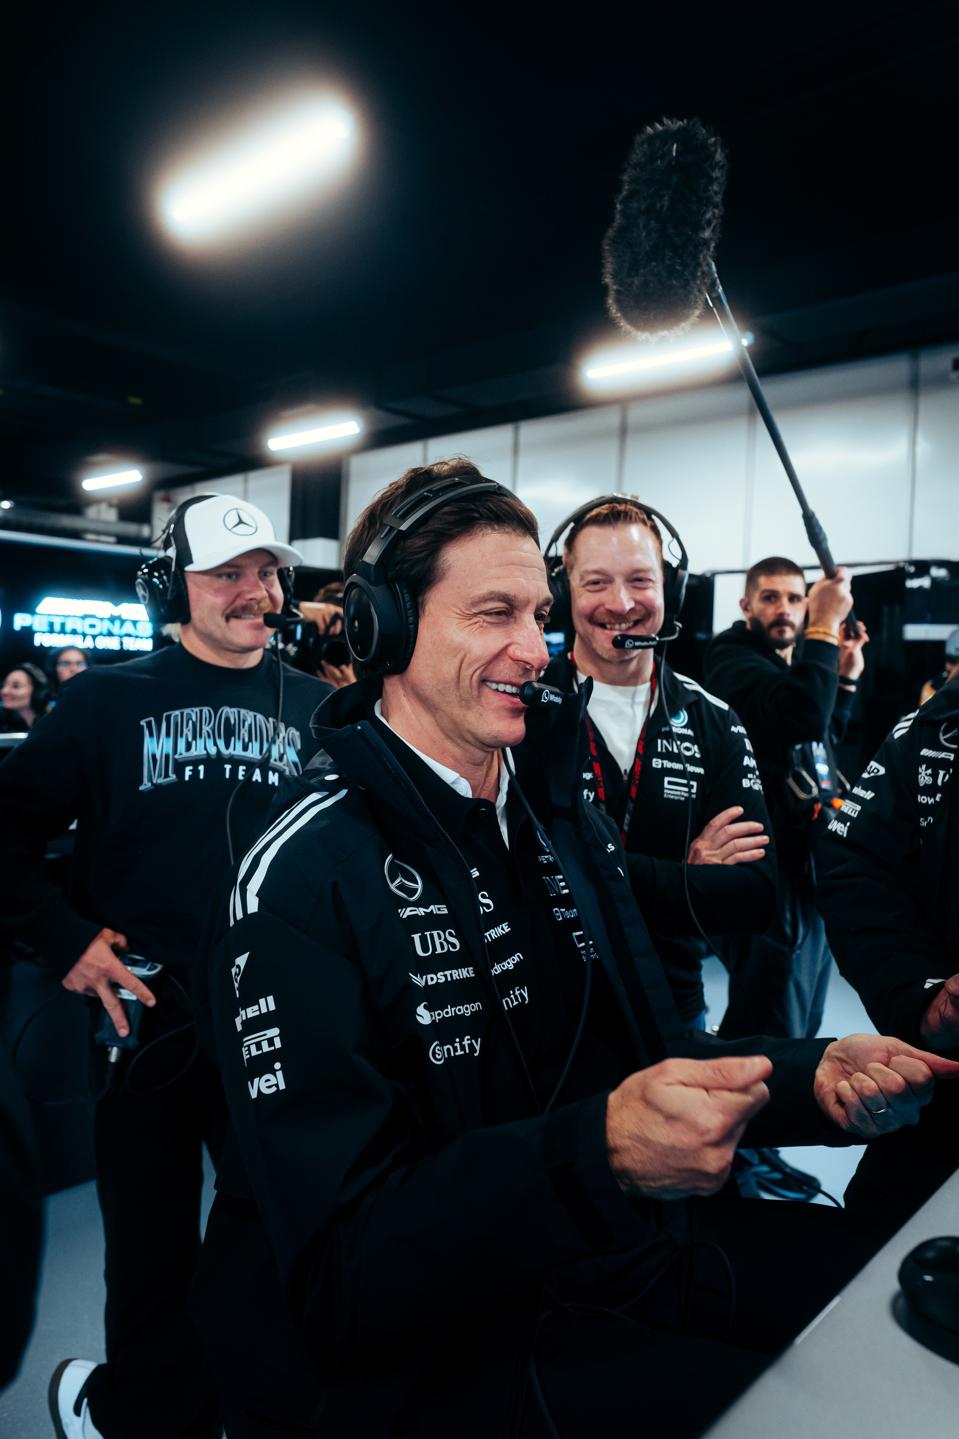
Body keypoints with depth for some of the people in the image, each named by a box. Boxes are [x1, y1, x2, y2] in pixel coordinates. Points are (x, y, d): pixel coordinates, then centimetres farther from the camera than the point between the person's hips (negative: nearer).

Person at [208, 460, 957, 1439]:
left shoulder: (566, 816, 6)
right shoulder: (299, 877, -18)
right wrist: (599, 1152, -34)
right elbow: (338, 1275, -20)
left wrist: (811, 1075, -8)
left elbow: (642, 1056, 10)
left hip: (648, 1242, 7)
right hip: (458, 1332, -6)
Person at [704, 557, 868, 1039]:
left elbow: (825, 736, 29)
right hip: (776, 868, -10)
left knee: (802, 1023, 22)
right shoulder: (734, 660, -13)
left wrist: (846, 676, 14)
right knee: (771, 1028, -4)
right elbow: (803, 715, -33)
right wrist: (825, 627, -26)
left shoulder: (794, 661, 13)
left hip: (813, 861, 10)